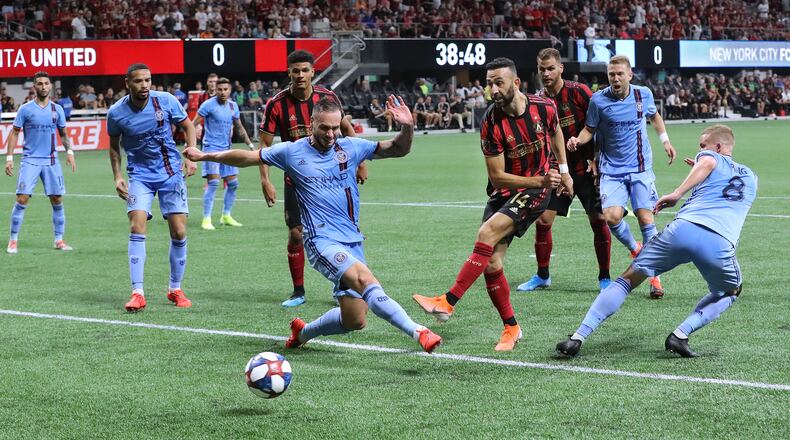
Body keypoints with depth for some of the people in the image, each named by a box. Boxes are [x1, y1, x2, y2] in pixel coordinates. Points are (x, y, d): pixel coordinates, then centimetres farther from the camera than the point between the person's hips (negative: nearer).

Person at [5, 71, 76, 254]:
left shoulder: (57, 109, 7)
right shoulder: (25, 109, -1)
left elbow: (63, 134, 15)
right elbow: (14, 133, 2)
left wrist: (69, 151, -2)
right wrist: (9, 158, -5)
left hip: (51, 161, 3)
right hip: (30, 160, -3)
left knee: (57, 200, 2)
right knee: (22, 199, -10)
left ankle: (59, 240, 13)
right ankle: (13, 240, 0)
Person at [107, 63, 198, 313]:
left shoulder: (166, 101, -10)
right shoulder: (116, 113, -9)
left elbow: (188, 126, 6)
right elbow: (114, 146, 8)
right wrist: (117, 177, -1)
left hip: (171, 173, 1)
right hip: (139, 176, -1)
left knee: (179, 232, -3)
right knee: (137, 228, -18)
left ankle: (175, 289, 15)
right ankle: (137, 294, -15)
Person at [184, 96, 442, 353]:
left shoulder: (351, 147, 7)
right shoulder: (292, 151, 1)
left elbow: (398, 149, 11)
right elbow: (246, 158, 13)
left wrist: (407, 128, -10)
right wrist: (205, 156, 14)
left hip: (352, 241, 5)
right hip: (322, 241, -5)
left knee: (354, 321, 4)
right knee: (365, 278, -33)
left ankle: (303, 332, 32)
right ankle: (417, 332, -38)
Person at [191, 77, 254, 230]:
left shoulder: (233, 106, 8)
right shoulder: (209, 104, -9)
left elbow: (239, 128, 20)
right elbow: (193, 124, -9)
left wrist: (251, 145, 19)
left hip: (227, 148, 6)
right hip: (211, 147, -6)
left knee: (232, 183, 7)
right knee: (213, 182, -15)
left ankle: (226, 216, 21)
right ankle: (206, 219, -10)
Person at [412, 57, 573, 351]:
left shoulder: (544, 107, -10)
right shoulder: (491, 123, -14)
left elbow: (555, 132, 17)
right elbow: (497, 176, -12)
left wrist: (563, 171, 16)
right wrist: (540, 180, -21)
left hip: (535, 193, -2)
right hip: (503, 193, 2)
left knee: (487, 233, -25)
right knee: (492, 264, -8)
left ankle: (448, 302, -24)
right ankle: (511, 327, 11)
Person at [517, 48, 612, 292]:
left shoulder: (578, 91, -11)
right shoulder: (538, 100, 3)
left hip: (586, 168, -4)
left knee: (598, 220, -7)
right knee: (542, 221, -1)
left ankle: (604, 278, 8)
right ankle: (542, 276, 16)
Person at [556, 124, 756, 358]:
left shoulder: (710, 157, 22)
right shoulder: (750, 177, 34)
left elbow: (707, 162, -3)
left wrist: (677, 193, -8)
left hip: (683, 229, -2)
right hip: (721, 244, 2)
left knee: (627, 281, 12)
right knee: (729, 293, 32)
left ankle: (578, 337, 2)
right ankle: (681, 335, 8)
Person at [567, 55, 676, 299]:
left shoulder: (644, 94, 0)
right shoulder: (598, 100, -7)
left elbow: (654, 116, 22)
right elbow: (590, 129, 4)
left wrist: (665, 140, 17)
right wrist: (578, 140, -15)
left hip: (641, 168, 1)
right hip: (612, 169, -1)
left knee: (645, 218, -9)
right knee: (612, 216, -18)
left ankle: (654, 277, 3)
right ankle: (635, 249, 16)